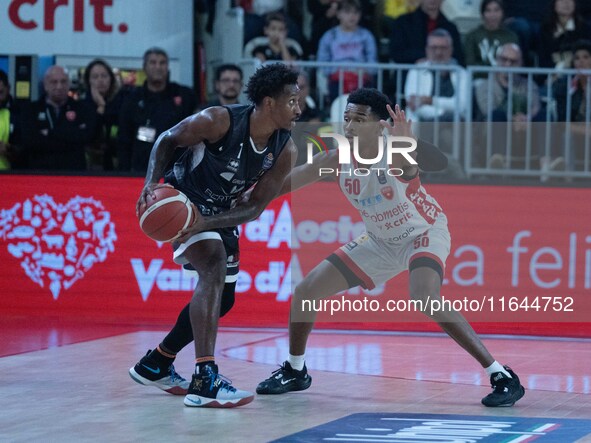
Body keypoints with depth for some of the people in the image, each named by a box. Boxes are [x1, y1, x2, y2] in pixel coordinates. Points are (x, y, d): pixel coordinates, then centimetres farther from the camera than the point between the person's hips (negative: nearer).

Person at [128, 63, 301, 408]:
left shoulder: (285, 152, -14)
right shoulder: (219, 121, -27)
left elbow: (254, 208, -13)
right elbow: (168, 140, -12)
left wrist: (206, 223, -28)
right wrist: (152, 183, -28)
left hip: (220, 216, 7)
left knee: (222, 300, 14)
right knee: (215, 267, -29)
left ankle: (156, 364, 35)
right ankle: (204, 380, -37)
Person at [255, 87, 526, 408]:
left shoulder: (393, 157, -33)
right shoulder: (337, 160, -17)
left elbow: (408, 164, -58)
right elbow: (291, 181, -7)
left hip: (424, 234, -7)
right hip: (380, 240, 7)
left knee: (425, 299, -34)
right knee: (306, 291, 3)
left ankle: (501, 376, -27)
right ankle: (295, 371, 29)